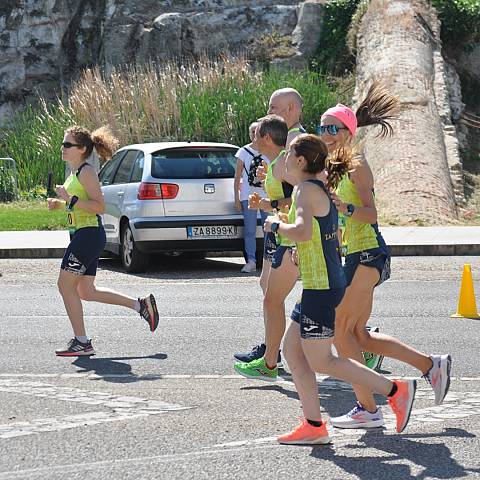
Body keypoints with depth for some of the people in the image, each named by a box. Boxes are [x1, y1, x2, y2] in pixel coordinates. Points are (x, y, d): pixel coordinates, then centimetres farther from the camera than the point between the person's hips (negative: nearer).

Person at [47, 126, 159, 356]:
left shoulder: (86, 172, -13)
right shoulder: (74, 173, 15)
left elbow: (99, 207, -20)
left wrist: (70, 199, -24)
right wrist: (59, 204, 12)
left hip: (88, 234, -10)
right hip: (81, 234, 10)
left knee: (65, 285, -6)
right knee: (86, 291, 13)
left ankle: (81, 342, -1)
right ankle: (141, 305, 19)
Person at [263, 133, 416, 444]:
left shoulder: (307, 189, -14)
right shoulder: (322, 190, 15)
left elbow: (303, 232, -30)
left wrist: (276, 226, -14)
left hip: (321, 287, -10)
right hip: (328, 283, 10)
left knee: (320, 362, -5)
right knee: (292, 350, 12)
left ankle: (396, 390, -3)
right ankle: (314, 426, 12)